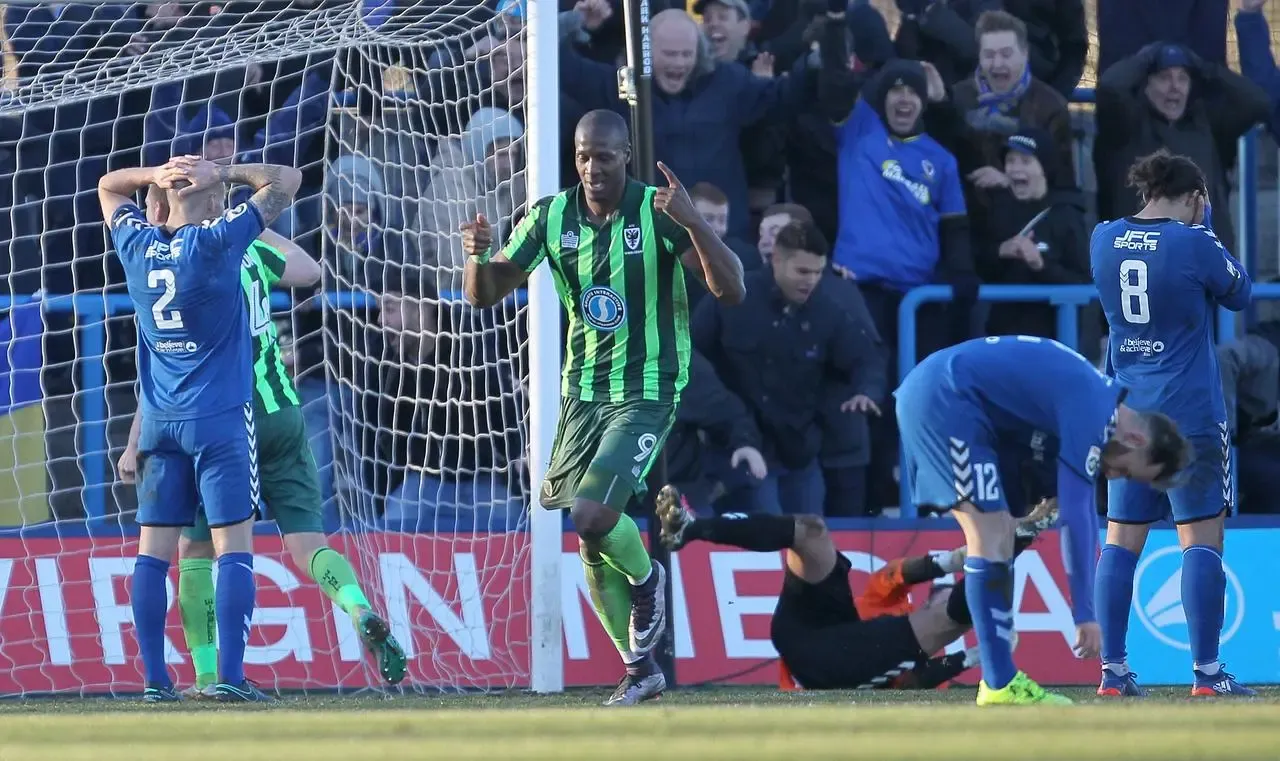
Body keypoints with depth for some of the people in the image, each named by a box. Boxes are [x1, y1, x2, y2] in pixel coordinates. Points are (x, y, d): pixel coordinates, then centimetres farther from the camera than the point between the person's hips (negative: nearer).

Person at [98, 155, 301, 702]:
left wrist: (157, 175, 8)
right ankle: (230, 676, -13)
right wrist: (222, 174, 1)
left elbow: (108, 185, 24)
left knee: (154, 552, 4)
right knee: (234, 547, -5)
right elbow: (286, 181, -4)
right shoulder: (217, 241, -11)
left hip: (159, 422, 5)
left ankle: (155, 679, 1)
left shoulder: (137, 245, 3)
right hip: (220, 419, -5)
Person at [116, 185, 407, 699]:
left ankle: (207, 675, 3)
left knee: (194, 550, 10)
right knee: (307, 542, 2)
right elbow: (308, 272, 24)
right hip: (282, 415, 4)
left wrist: (135, 446, -8)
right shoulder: (245, 248, 7)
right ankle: (361, 613, -25)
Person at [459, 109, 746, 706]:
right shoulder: (551, 216, 0)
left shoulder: (658, 211, -13)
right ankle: (640, 669, 22)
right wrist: (478, 258, -19)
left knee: (591, 516, -23)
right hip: (581, 392, 5)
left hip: (645, 393, -5)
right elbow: (484, 295, 5)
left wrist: (692, 222, -34)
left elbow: (731, 291, -19)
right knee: (591, 545, 6)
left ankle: (645, 579, 10)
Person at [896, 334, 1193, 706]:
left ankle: (998, 680, 12)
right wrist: (1085, 615, -14)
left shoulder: (1097, 401, 15)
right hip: (944, 399, -11)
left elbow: (1082, 512, 21)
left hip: (929, 396, 11)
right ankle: (1000, 686, -13)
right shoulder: (1093, 414, -15)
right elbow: (1076, 514, -17)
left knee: (999, 536, 11)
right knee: (991, 535, -12)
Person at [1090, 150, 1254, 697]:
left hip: (1126, 414, 5)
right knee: (1201, 538, -2)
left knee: (1122, 540, 8)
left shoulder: (1104, 240, 3)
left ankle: (1112, 670, 7)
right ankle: (1206, 673, -5)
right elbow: (1240, 293, 5)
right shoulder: (1194, 244, -12)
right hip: (1191, 416, -5)